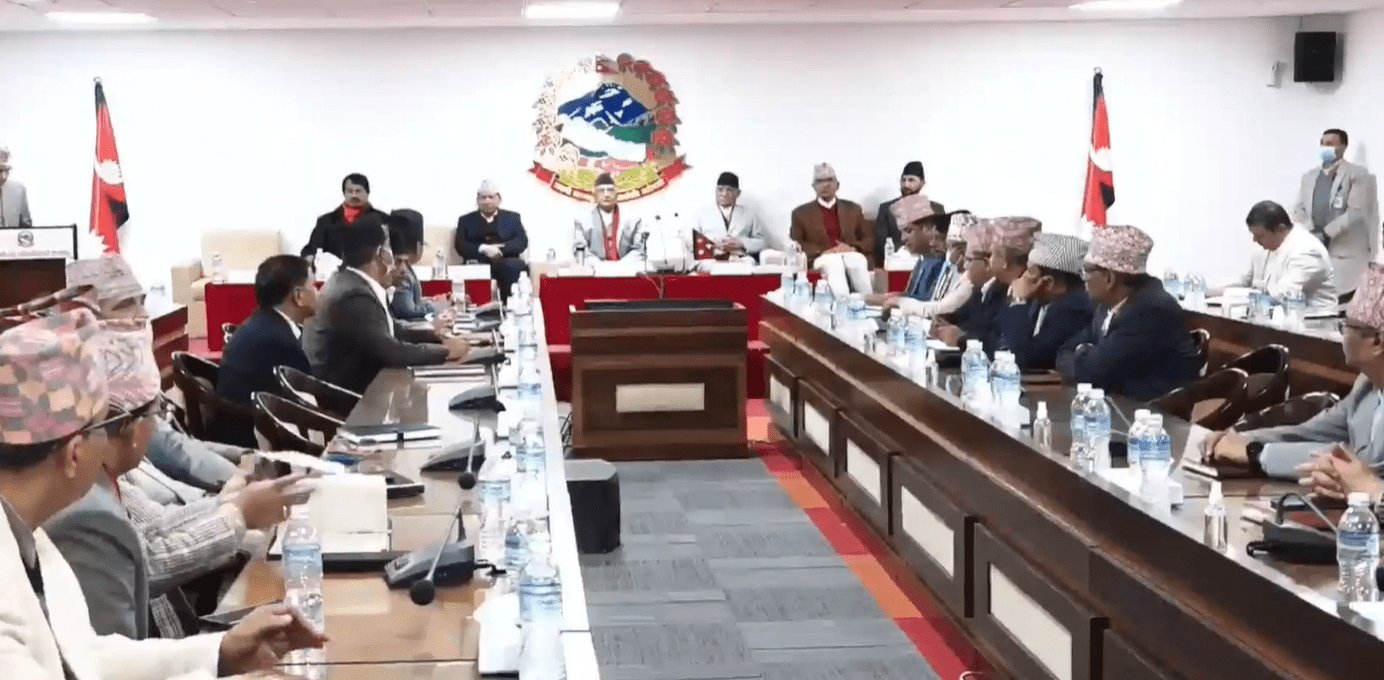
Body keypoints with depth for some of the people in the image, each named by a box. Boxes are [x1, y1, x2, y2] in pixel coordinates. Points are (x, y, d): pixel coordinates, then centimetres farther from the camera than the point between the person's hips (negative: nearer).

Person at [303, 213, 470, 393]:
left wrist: (438, 337, -1)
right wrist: (446, 351, -15)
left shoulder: (355, 283, 6)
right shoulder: (355, 295, -22)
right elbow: (390, 351, -25)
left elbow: (392, 330, 11)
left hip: (349, 385, 9)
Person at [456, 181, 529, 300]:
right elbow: (461, 246, 4)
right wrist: (484, 249, -15)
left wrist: (499, 249, -13)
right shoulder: (466, 220, 18)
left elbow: (522, 241, 5)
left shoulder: (512, 217, 19)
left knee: (514, 265, -35)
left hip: (506, 264, 1)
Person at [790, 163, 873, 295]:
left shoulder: (853, 209, 23)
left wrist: (854, 247, -5)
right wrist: (823, 251, -10)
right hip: (822, 258, -2)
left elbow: (870, 240, 19)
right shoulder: (801, 213, 16)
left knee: (858, 261, -37)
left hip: (851, 255, 2)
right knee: (834, 264, -40)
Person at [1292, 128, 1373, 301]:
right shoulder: (1309, 176, 18)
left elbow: (1357, 211, -11)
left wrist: (1326, 233, -14)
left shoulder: (1357, 174, -1)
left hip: (1346, 253, -5)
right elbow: (1298, 208, 11)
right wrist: (1311, 232, -8)